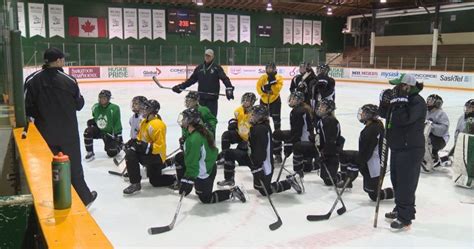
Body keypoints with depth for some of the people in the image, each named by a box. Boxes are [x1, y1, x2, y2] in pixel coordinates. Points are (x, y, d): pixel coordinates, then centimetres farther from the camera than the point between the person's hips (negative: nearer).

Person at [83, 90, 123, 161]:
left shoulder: (114, 109, -20)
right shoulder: (96, 107, -5)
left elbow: (117, 124, -16)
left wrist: (119, 136, -18)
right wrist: (91, 122, -2)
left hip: (110, 132, -4)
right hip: (99, 130, 4)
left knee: (111, 153, -11)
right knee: (88, 132, -26)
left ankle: (119, 145, 26)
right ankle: (90, 153, -9)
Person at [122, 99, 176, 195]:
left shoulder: (156, 125, -25)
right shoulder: (144, 122, 6)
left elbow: (160, 146, -28)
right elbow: (141, 137, 17)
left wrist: (146, 147, -34)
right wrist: (133, 141, -2)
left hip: (157, 156, -10)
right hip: (150, 154, 10)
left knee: (131, 154, -26)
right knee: (155, 181, 19)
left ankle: (135, 183, -19)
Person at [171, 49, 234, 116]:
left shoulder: (217, 68, -2)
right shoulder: (199, 68, 12)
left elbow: (224, 78, -11)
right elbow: (192, 79, 17)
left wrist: (229, 88, -28)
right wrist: (181, 86, 13)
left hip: (212, 98, -4)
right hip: (201, 97, 4)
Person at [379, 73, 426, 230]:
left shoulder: (417, 102, -16)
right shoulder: (400, 98, 12)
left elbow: (403, 119, -29)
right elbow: (384, 115, 15)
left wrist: (398, 102, -26)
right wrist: (385, 102, -2)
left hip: (410, 149, -10)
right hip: (397, 147, 10)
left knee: (406, 183, -5)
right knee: (396, 180, 19)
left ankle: (405, 218, 3)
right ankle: (400, 209, 34)